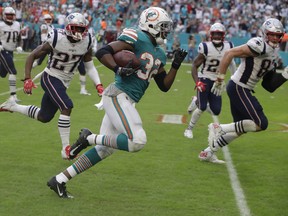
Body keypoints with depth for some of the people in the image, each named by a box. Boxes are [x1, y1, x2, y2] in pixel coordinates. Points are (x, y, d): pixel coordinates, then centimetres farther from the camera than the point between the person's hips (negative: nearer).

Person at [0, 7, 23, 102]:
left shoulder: (17, 25, 8)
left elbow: (19, 39, 18)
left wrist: (19, 46, 1)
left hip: (10, 52, 7)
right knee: (13, 72, -15)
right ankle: (13, 95, -14)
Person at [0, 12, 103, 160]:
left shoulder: (86, 42, -6)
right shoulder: (56, 39, -19)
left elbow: (89, 66, 7)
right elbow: (32, 56, -12)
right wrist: (27, 79, -21)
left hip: (64, 82, 6)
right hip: (50, 78, -6)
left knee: (44, 117, 14)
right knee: (66, 107, -26)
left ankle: (12, 106, 35)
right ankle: (65, 148, -17)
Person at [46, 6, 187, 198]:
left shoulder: (159, 54, 18)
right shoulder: (138, 38, -9)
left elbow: (164, 86, 22)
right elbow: (102, 52, -13)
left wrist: (176, 65, 10)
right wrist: (118, 69, -25)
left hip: (126, 102, 9)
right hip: (118, 96, -9)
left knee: (104, 150, 9)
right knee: (137, 141, -21)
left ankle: (59, 180, 14)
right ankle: (90, 138, -7)